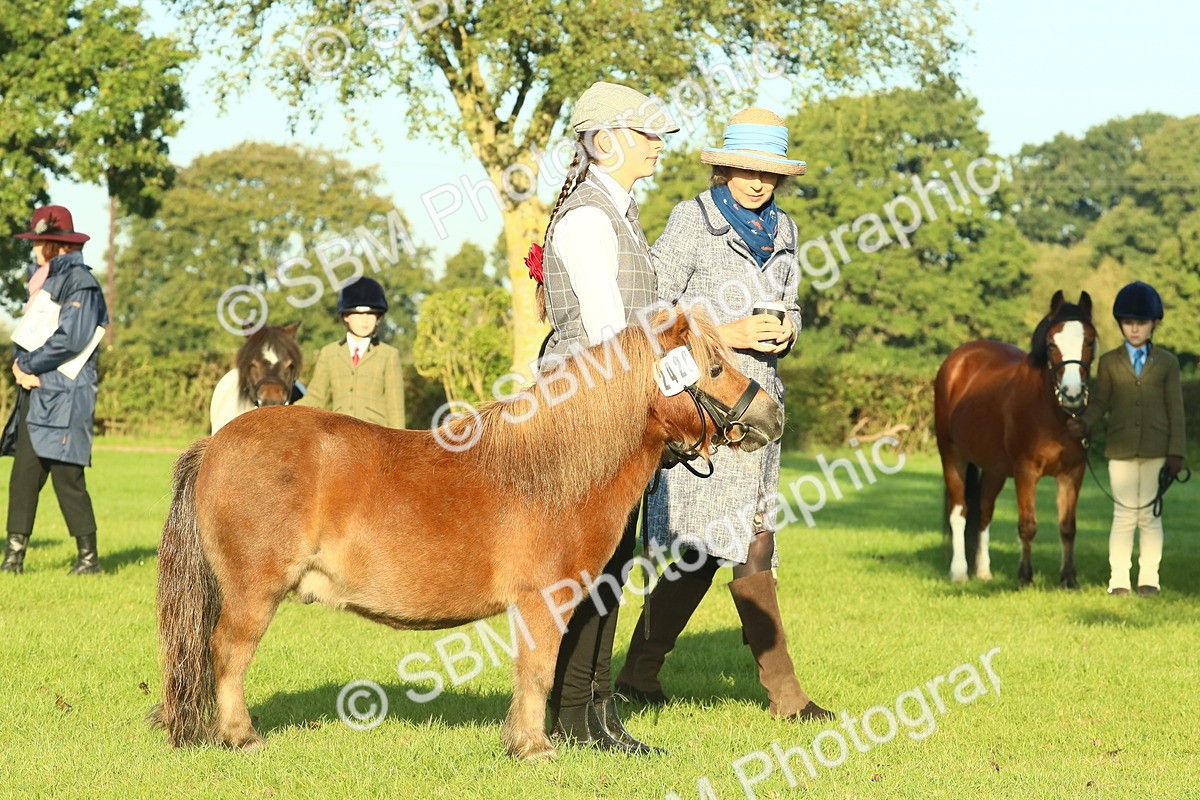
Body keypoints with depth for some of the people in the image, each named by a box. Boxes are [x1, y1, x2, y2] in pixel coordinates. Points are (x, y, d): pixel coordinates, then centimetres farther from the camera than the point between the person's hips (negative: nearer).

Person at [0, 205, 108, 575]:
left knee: (66, 476, -7)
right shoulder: (43, 281, 19)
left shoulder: (80, 282, -10)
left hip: (64, 396, -9)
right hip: (34, 393, 9)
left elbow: (71, 339, -18)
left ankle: (88, 556, 2)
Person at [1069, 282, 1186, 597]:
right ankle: (1118, 580, 6)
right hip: (1121, 449, 0)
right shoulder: (1109, 362, 6)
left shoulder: (1167, 363, 4)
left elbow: (1175, 409, 3)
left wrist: (1176, 452, -3)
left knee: (1150, 514, 5)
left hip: (1156, 450, 0)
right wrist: (1084, 424, -16)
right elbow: (1100, 403, 4)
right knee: (1123, 514, 3)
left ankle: (1149, 579, 10)